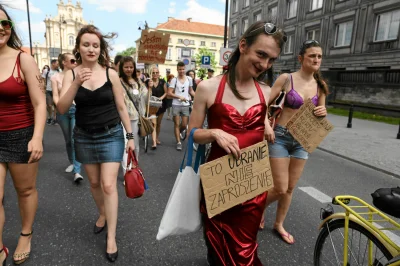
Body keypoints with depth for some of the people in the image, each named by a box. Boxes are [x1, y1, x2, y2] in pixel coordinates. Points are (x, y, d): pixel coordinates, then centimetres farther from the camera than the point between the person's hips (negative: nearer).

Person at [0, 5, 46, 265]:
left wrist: (37, 139, -20)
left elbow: (39, 104, -12)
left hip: (21, 136, -3)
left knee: (26, 190, 13)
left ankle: (26, 236, 36)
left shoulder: (24, 60, -9)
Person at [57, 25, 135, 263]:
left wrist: (130, 136, -2)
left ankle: (112, 238, 6)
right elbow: (62, 109, -13)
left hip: (111, 135, -2)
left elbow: (121, 107, -2)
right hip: (84, 136, 3)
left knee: (109, 184, -6)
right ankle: (103, 214, 43)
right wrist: (76, 84, -26)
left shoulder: (111, 73, -7)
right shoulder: (71, 74, -4)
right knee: (94, 183, 16)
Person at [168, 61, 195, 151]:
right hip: (176, 105, -2)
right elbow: (169, 93, -9)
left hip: (186, 105, 2)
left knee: (184, 125, 5)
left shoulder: (189, 79, 5)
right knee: (177, 124, 2)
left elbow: (191, 91, 14)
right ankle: (178, 142, 10)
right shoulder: (174, 80, -4)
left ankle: (180, 131, 39)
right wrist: (180, 97, -21)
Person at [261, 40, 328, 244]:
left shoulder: (320, 86, 6)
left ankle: (279, 224, 34)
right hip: (280, 137, -5)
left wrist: (323, 113, -9)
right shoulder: (286, 78, -9)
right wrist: (266, 125, -22)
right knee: (281, 189, -2)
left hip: (302, 141, 5)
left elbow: (320, 115, 14)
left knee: (290, 189, 13)